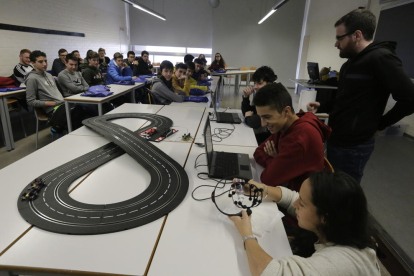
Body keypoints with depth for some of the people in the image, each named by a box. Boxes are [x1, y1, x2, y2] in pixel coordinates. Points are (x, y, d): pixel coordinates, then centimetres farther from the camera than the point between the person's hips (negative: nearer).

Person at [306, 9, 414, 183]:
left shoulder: (381, 58, -15)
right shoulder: (351, 62, 15)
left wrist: (380, 125, -9)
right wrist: (321, 107, 9)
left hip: (353, 145, -9)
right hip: (336, 138, 9)